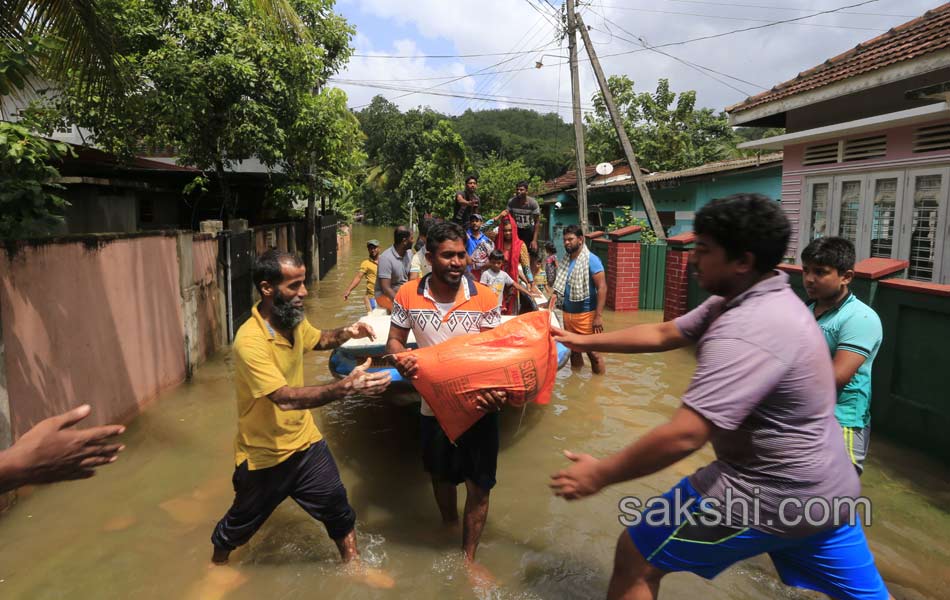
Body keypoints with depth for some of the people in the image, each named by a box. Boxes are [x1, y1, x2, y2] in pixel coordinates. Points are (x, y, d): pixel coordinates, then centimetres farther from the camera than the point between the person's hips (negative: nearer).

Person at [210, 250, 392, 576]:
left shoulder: (294, 319, -5)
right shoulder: (250, 341, -30)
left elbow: (318, 340, 17)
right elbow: (286, 398, -39)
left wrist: (346, 333, -5)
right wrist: (346, 387, -50)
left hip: (306, 442, 6)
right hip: (265, 456, -6)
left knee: (339, 510, 13)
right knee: (239, 525, 19)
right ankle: (217, 563, 49)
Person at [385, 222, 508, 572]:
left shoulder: (485, 298, -12)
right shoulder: (408, 296, -9)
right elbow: (394, 340, 1)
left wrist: (497, 390, -27)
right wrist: (400, 358, -23)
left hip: (479, 405, -1)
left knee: (478, 486, 8)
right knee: (441, 477, 24)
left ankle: (468, 559, 31)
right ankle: (449, 530, 55)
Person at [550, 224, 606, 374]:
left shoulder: (591, 259, -10)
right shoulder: (565, 261, 10)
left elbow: (602, 287, -15)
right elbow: (559, 286, 17)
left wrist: (598, 316, -21)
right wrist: (553, 298, -5)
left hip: (586, 314, -7)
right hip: (567, 313, 7)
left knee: (592, 351, -3)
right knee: (573, 349, 16)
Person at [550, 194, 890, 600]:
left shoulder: (747, 331, -30)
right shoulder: (751, 300, 3)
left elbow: (685, 434, -34)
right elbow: (664, 333, 10)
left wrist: (599, 475, -23)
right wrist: (585, 341, 12)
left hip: (769, 494, -10)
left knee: (635, 556, 3)